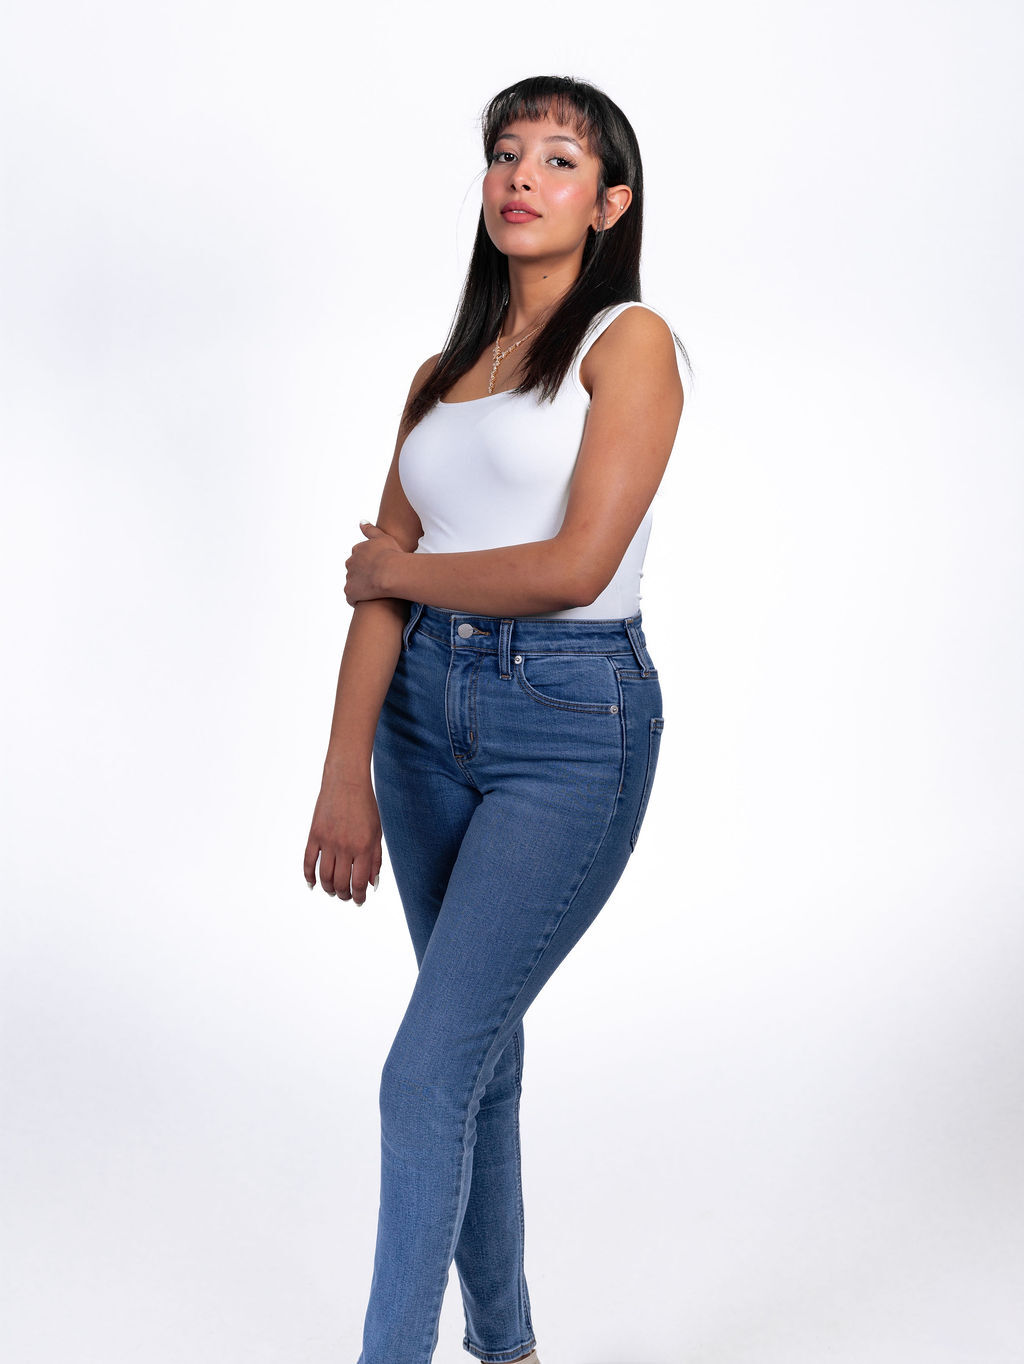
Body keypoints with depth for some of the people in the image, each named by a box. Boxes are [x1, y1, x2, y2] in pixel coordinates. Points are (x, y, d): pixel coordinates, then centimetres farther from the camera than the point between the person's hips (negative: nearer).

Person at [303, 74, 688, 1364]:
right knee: (478, 1054, 16)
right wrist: (345, 773, -5)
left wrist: (402, 569, -3)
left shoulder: (630, 343, -6)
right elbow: (380, 588, 4)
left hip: (573, 724, -6)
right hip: (430, 712, 6)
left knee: (427, 1072, -10)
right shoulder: (442, 374, 12)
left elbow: (575, 564, -17)